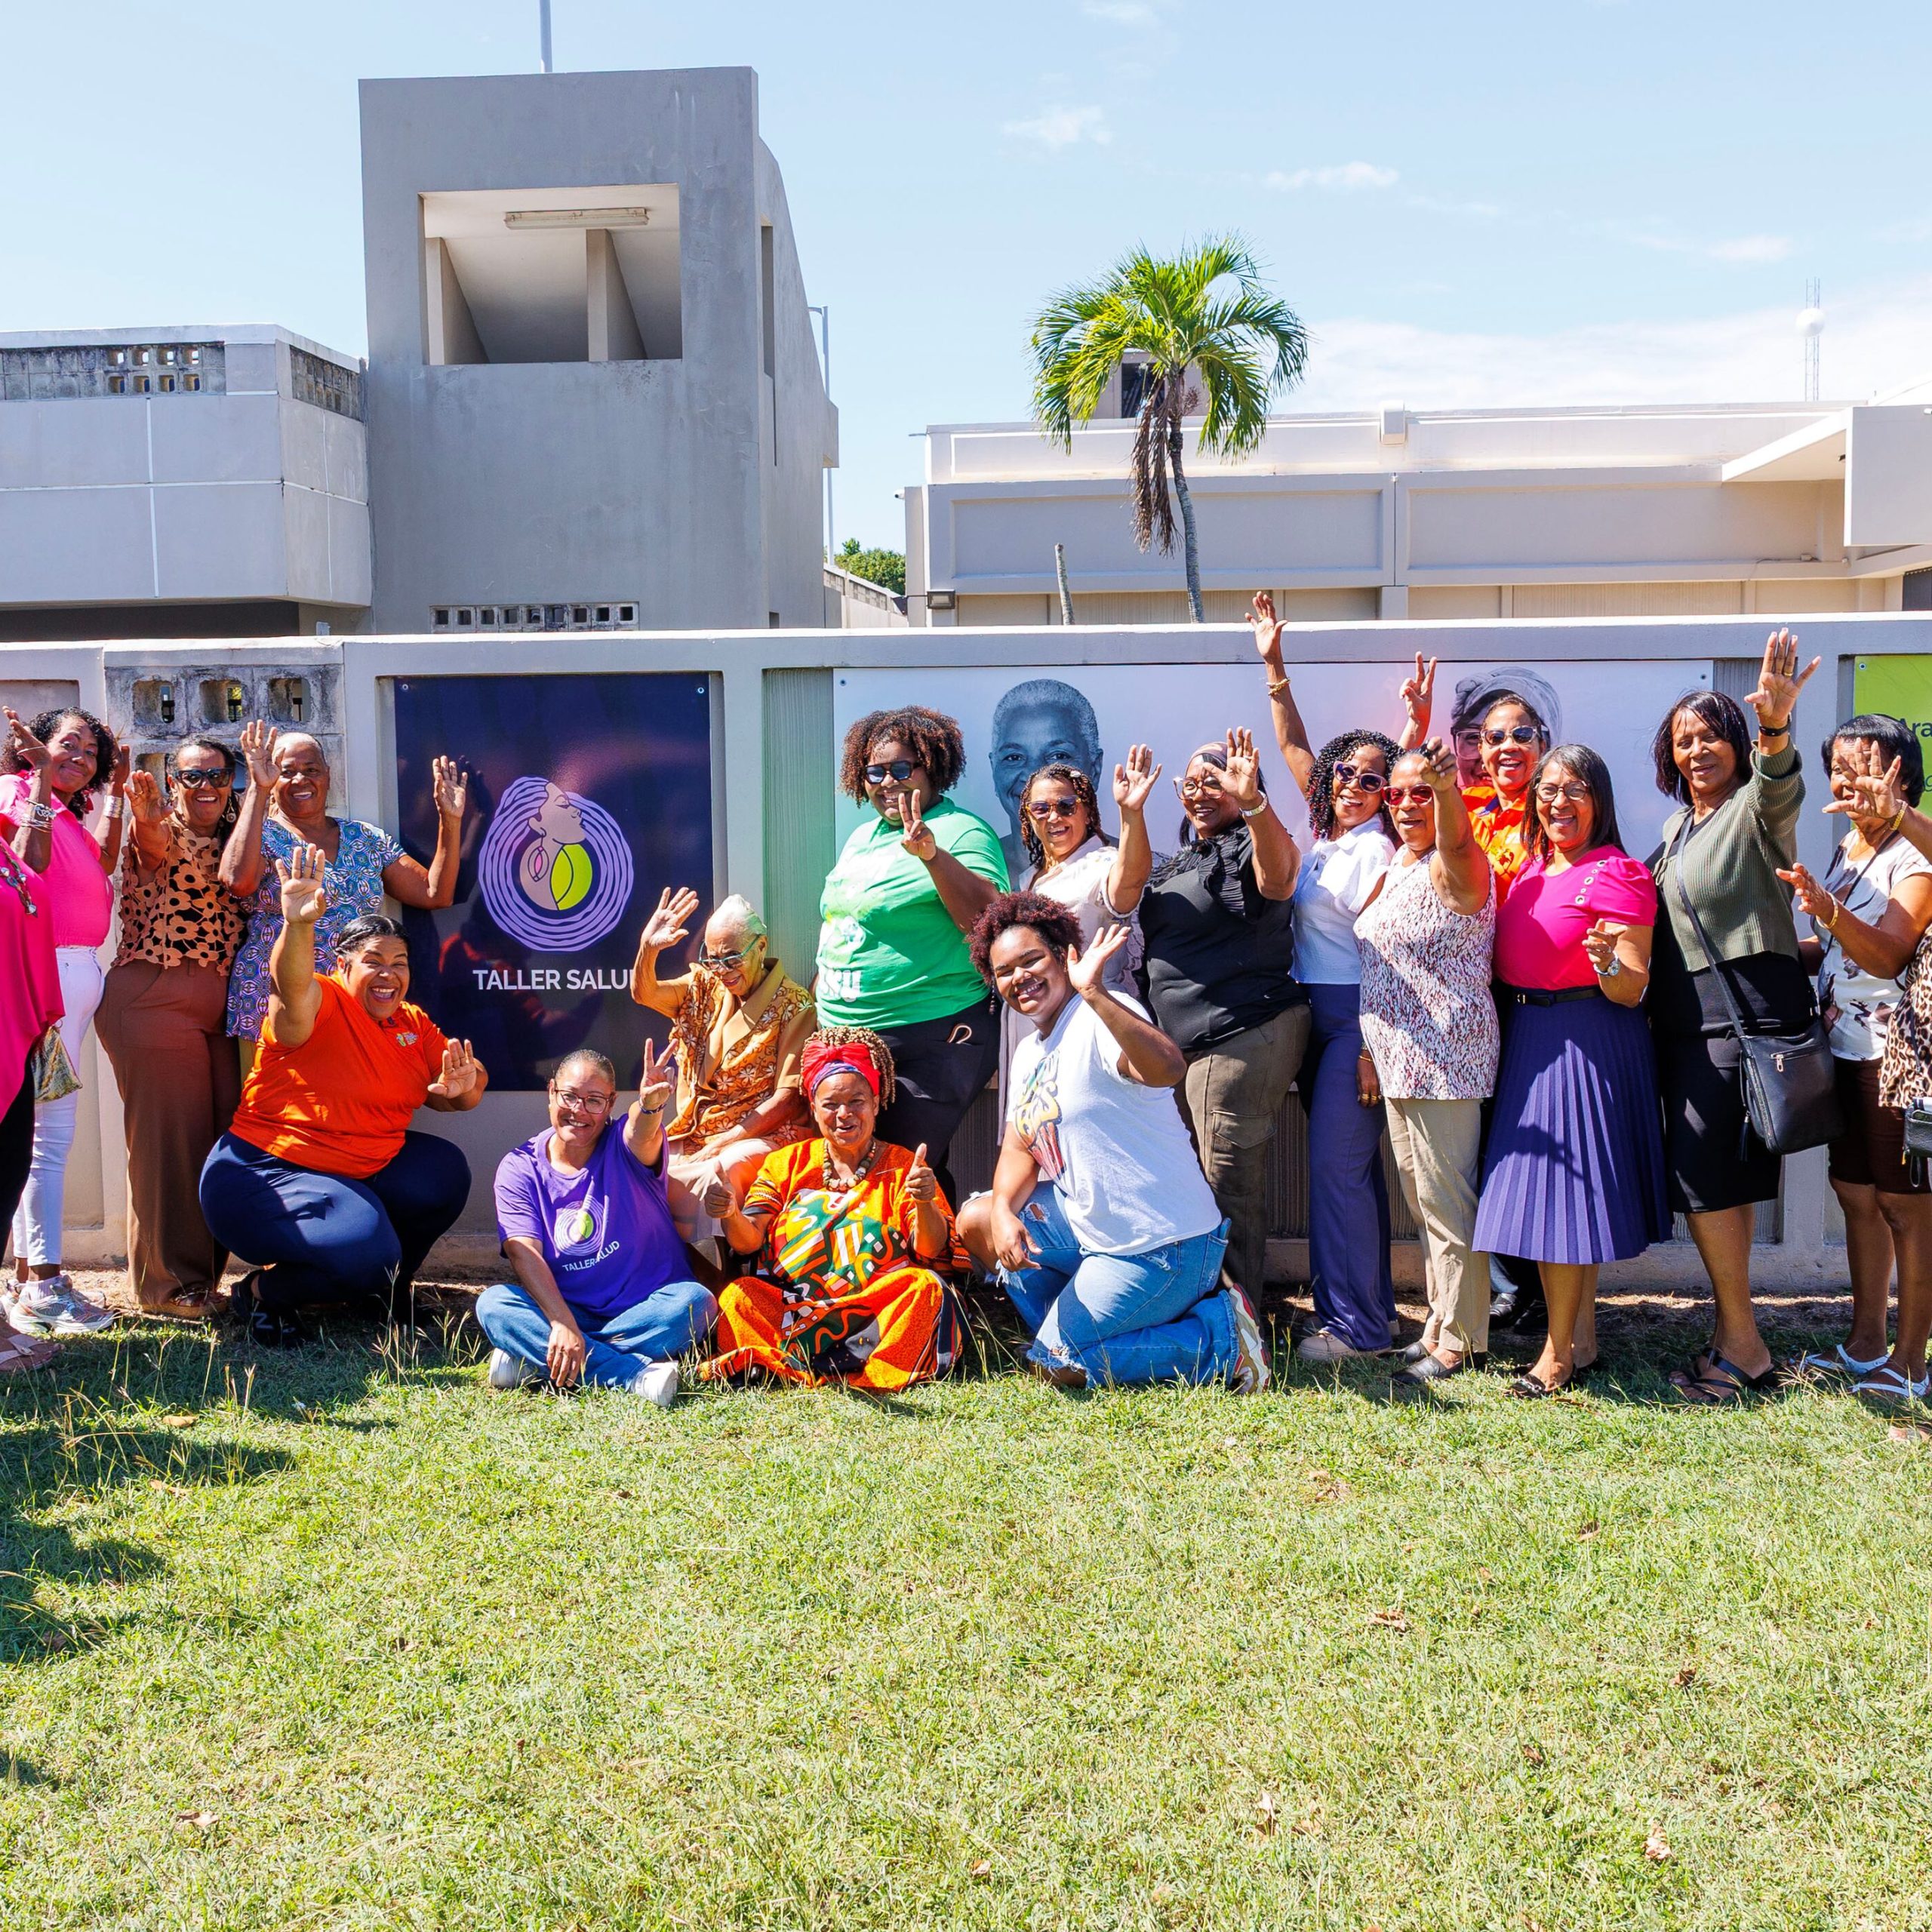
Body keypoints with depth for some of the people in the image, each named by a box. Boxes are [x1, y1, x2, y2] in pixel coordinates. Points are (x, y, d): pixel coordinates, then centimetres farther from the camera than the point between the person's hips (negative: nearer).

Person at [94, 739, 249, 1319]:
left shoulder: (230, 835, 18)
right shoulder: (161, 832, -5)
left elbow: (239, 880, 2)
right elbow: (155, 847, -30)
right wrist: (148, 819, -52)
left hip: (217, 1005, 7)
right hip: (153, 999, -7)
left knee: (219, 1135, 8)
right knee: (167, 1139, -3)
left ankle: (203, 1275, 19)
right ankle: (167, 1284, 6)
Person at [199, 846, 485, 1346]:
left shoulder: (414, 1024, 7)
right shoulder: (319, 1003, -15)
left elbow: (446, 1094, 11)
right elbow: (292, 986, -39)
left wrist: (462, 1087, -15)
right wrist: (298, 926, -60)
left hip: (361, 1173, 8)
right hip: (269, 1171, -8)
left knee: (446, 1171, -7)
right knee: (366, 1251, -29)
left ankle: (385, 1286, 15)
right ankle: (266, 1288, 0)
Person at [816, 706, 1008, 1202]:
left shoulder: (962, 832, -7)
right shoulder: (863, 837, 16)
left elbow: (987, 920, -22)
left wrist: (932, 854, -31)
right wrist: (814, 1006, 26)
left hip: (932, 1044, -8)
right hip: (845, 1039, 8)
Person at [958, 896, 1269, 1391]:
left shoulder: (1101, 1018, -18)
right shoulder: (1028, 1052, 12)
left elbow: (1168, 1070, -39)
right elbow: (1020, 1149, 10)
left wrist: (1094, 992, -50)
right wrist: (1003, 1211, -11)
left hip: (1162, 1247, -9)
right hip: (1090, 1230, 9)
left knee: (1060, 1366, -10)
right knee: (977, 1219, 6)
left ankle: (1222, 1334, 0)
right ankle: (1069, 1327, 13)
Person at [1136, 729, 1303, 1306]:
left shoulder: (1249, 847, -8)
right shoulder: (1185, 859, 21)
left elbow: (1279, 876, -34)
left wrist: (1252, 802, -48)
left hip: (1242, 1036, -10)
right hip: (1193, 1041, 10)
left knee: (1229, 1185, -7)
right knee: (1206, 1179, 16)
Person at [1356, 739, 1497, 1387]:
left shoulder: (1455, 867, -11)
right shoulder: (1393, 870, 14)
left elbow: (1457, 841, -37)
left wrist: (1447, 786, -57)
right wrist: (1371, 1048, 13)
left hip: (1448, 1056, -9)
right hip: (1399, 1059, 9)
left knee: (1447, 1199, -2)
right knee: (1421, 1199, 16)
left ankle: (1458, 1341, 9)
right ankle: (1441, 1323, 29)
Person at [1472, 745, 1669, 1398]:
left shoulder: (1618, 876, -10)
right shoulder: (1530, 868, 13)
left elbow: (1632, 991, -14)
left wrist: (1606, 963, -33)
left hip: (1588, 1043, -8)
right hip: (1525, 1038, 8)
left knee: (1566, 1186, -5)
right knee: (1543, 1189, 11)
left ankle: (1558, 1353, 4)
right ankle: (1581, 1337, 22)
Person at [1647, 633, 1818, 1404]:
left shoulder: (1756, 809, -8)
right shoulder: (1676, 827, 16)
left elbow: (1777, 789, -33)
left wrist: (1775, 729, -53)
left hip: (1746, 1009, -8)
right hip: (1684, 1017, 8)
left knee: (1703, 1175, -10)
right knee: (1718, 1179, 11)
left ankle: (1742, 1347, 0)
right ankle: (1731, 1331, 19)